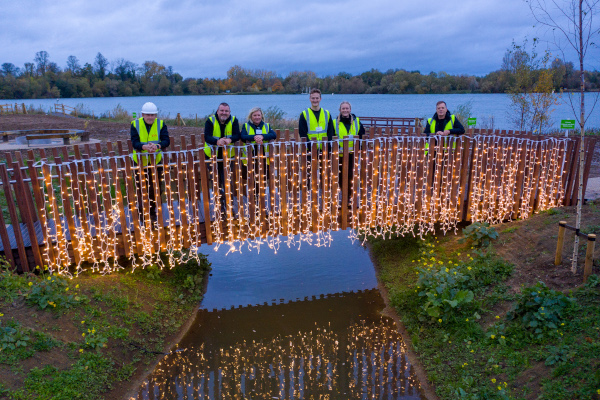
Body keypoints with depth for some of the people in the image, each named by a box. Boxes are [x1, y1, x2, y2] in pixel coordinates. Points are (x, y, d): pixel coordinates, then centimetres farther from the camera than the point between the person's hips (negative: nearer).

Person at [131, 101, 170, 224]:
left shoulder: (161, 124, -4)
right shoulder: (135, 124, -5)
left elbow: (166, 141, -14)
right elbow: (134, 142, -15)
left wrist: (157, 146, -36)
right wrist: (145, 147, -37)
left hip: (156, 161, 1)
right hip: (140, 161, -1)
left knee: (155, 188, 7)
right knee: (141, 189, 5)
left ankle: (152, 212, 24)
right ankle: (142, 212, 20)